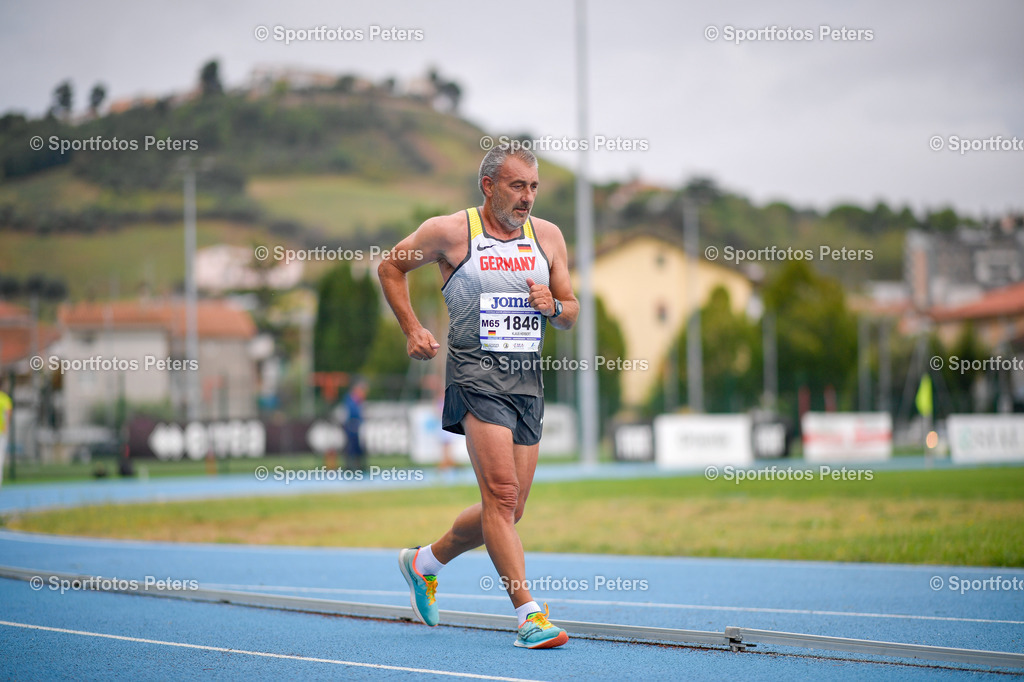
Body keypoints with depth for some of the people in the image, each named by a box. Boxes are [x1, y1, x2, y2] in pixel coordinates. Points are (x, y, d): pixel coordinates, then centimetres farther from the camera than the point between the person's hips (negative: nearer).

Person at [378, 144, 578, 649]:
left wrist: (553, 306, -6)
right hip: (476, 372, -5)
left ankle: (424, 562, 32)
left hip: (528, 378, 6)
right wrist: (411, 330, 3)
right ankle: (529, 613, -19)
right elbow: (390, 268, 12)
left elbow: (570, 313, 17)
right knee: (501, 494, -18)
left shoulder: (548, 236, 10)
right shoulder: (451, 231, -2)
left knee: (508, 510, 8)